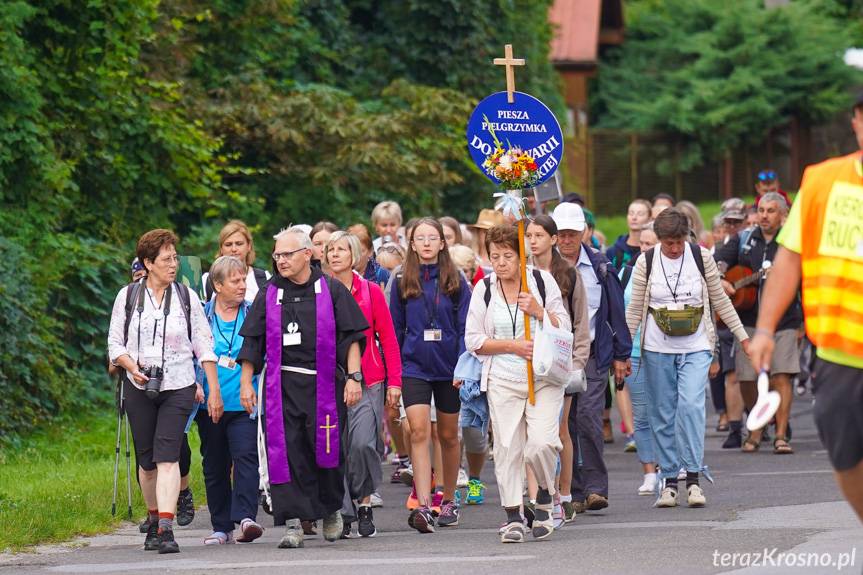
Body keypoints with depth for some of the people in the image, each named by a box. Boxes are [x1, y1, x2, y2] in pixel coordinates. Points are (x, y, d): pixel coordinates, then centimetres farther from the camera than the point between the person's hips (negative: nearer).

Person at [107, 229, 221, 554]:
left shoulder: (187, 297, 5)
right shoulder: (127, 297, 4)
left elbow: (204, 346, 7)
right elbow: (115, 344, 6)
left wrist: (214, 390, 2)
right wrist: (132, 367, -14)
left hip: (178, 388, -1)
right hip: (139, 389, 1)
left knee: (167, 456, -15)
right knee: (147, 460, 7)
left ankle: (166, 529, -23)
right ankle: (154, 521, 25)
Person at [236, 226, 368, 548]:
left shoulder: (332, 292, 4)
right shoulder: (268, 296, 10)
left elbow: (352, 338, 2)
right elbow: (252, 344, 12)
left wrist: (353, 377, -7)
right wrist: (245, 383, 5)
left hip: (324, 384, -1)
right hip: (282, 387, 1)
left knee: (328, 450, 3)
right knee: (286, 453, -8)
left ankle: (331, 509, 28)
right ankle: (293, 523, -8)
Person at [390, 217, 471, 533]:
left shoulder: (455, 281, 1)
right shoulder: (402, 282, 3)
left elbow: (465, 326, 0)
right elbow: (395, 329, 7)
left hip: (448, 366, 1)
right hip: (414, 366, -1)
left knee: (448, 435, 12)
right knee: (419, 431, -15)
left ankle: (448, 501, 28)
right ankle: (423, 506, -22)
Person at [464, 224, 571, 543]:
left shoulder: (543, 281, 1)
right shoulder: (483, 290, 3)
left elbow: (564, 329, 3)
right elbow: (474, 340, 2)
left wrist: (538, 310, -14)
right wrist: (513, 346, -11)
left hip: (544, 377, -1)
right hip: (503, 381, 1)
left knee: (541, 442, -15)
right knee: (507, 447, -2)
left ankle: (545, 495, 13)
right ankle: (513, 517, 5)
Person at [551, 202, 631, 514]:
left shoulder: (599, 267, 4)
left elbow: (616, 311, 9)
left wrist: (621, 355, 8)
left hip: (592, 355, -1)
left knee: (588, 417, -13)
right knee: (563, 424, 1)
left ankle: (596, 488, -8)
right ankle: (574, 492, 8)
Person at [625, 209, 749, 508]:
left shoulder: (701, 257, 0)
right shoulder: (646, 262, -1)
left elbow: (720, 301, 9)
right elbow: (635, 310, 4)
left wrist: (743, 336, 8)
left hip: (695, 348, -1)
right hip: (657, 349, 1)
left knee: (691, 405, -17)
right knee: (662, 415, 3)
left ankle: (693, 478, -14)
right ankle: (668, 480, 11)